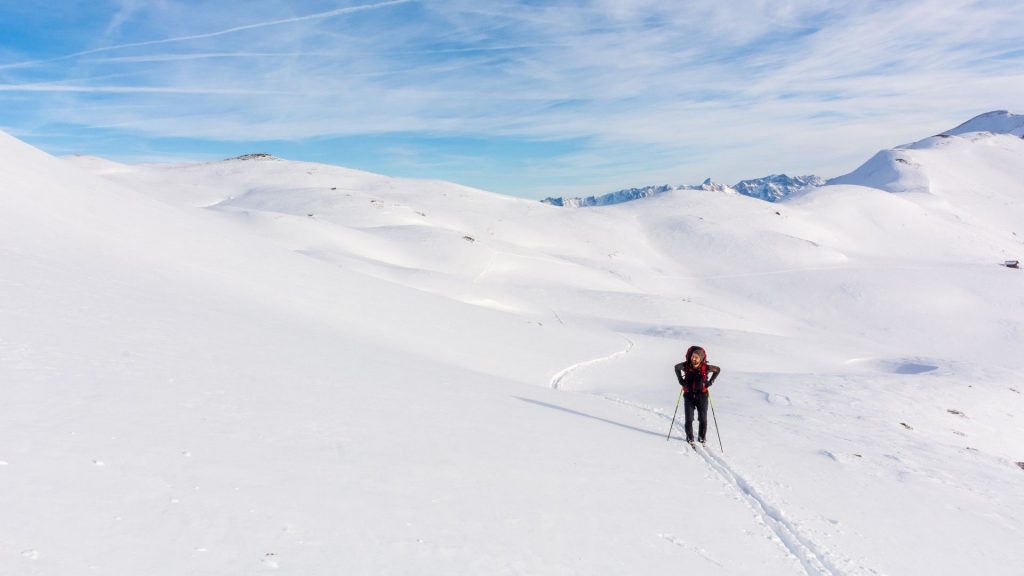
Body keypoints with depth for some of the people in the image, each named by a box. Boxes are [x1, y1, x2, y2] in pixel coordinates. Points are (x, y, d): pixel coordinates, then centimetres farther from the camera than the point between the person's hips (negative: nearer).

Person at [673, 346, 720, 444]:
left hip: (702, 395, 0)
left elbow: (718, 370, 5)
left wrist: (710, 382, -1)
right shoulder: (685, 366, -12)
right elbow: (676, 367, 11)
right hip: (689, 395, 1)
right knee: (689, 419, 1)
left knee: (703, 419, 5)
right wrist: (681, 380, 4)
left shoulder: (705, 368, -15)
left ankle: (701, 437, 24)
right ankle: (689, 437, 18)